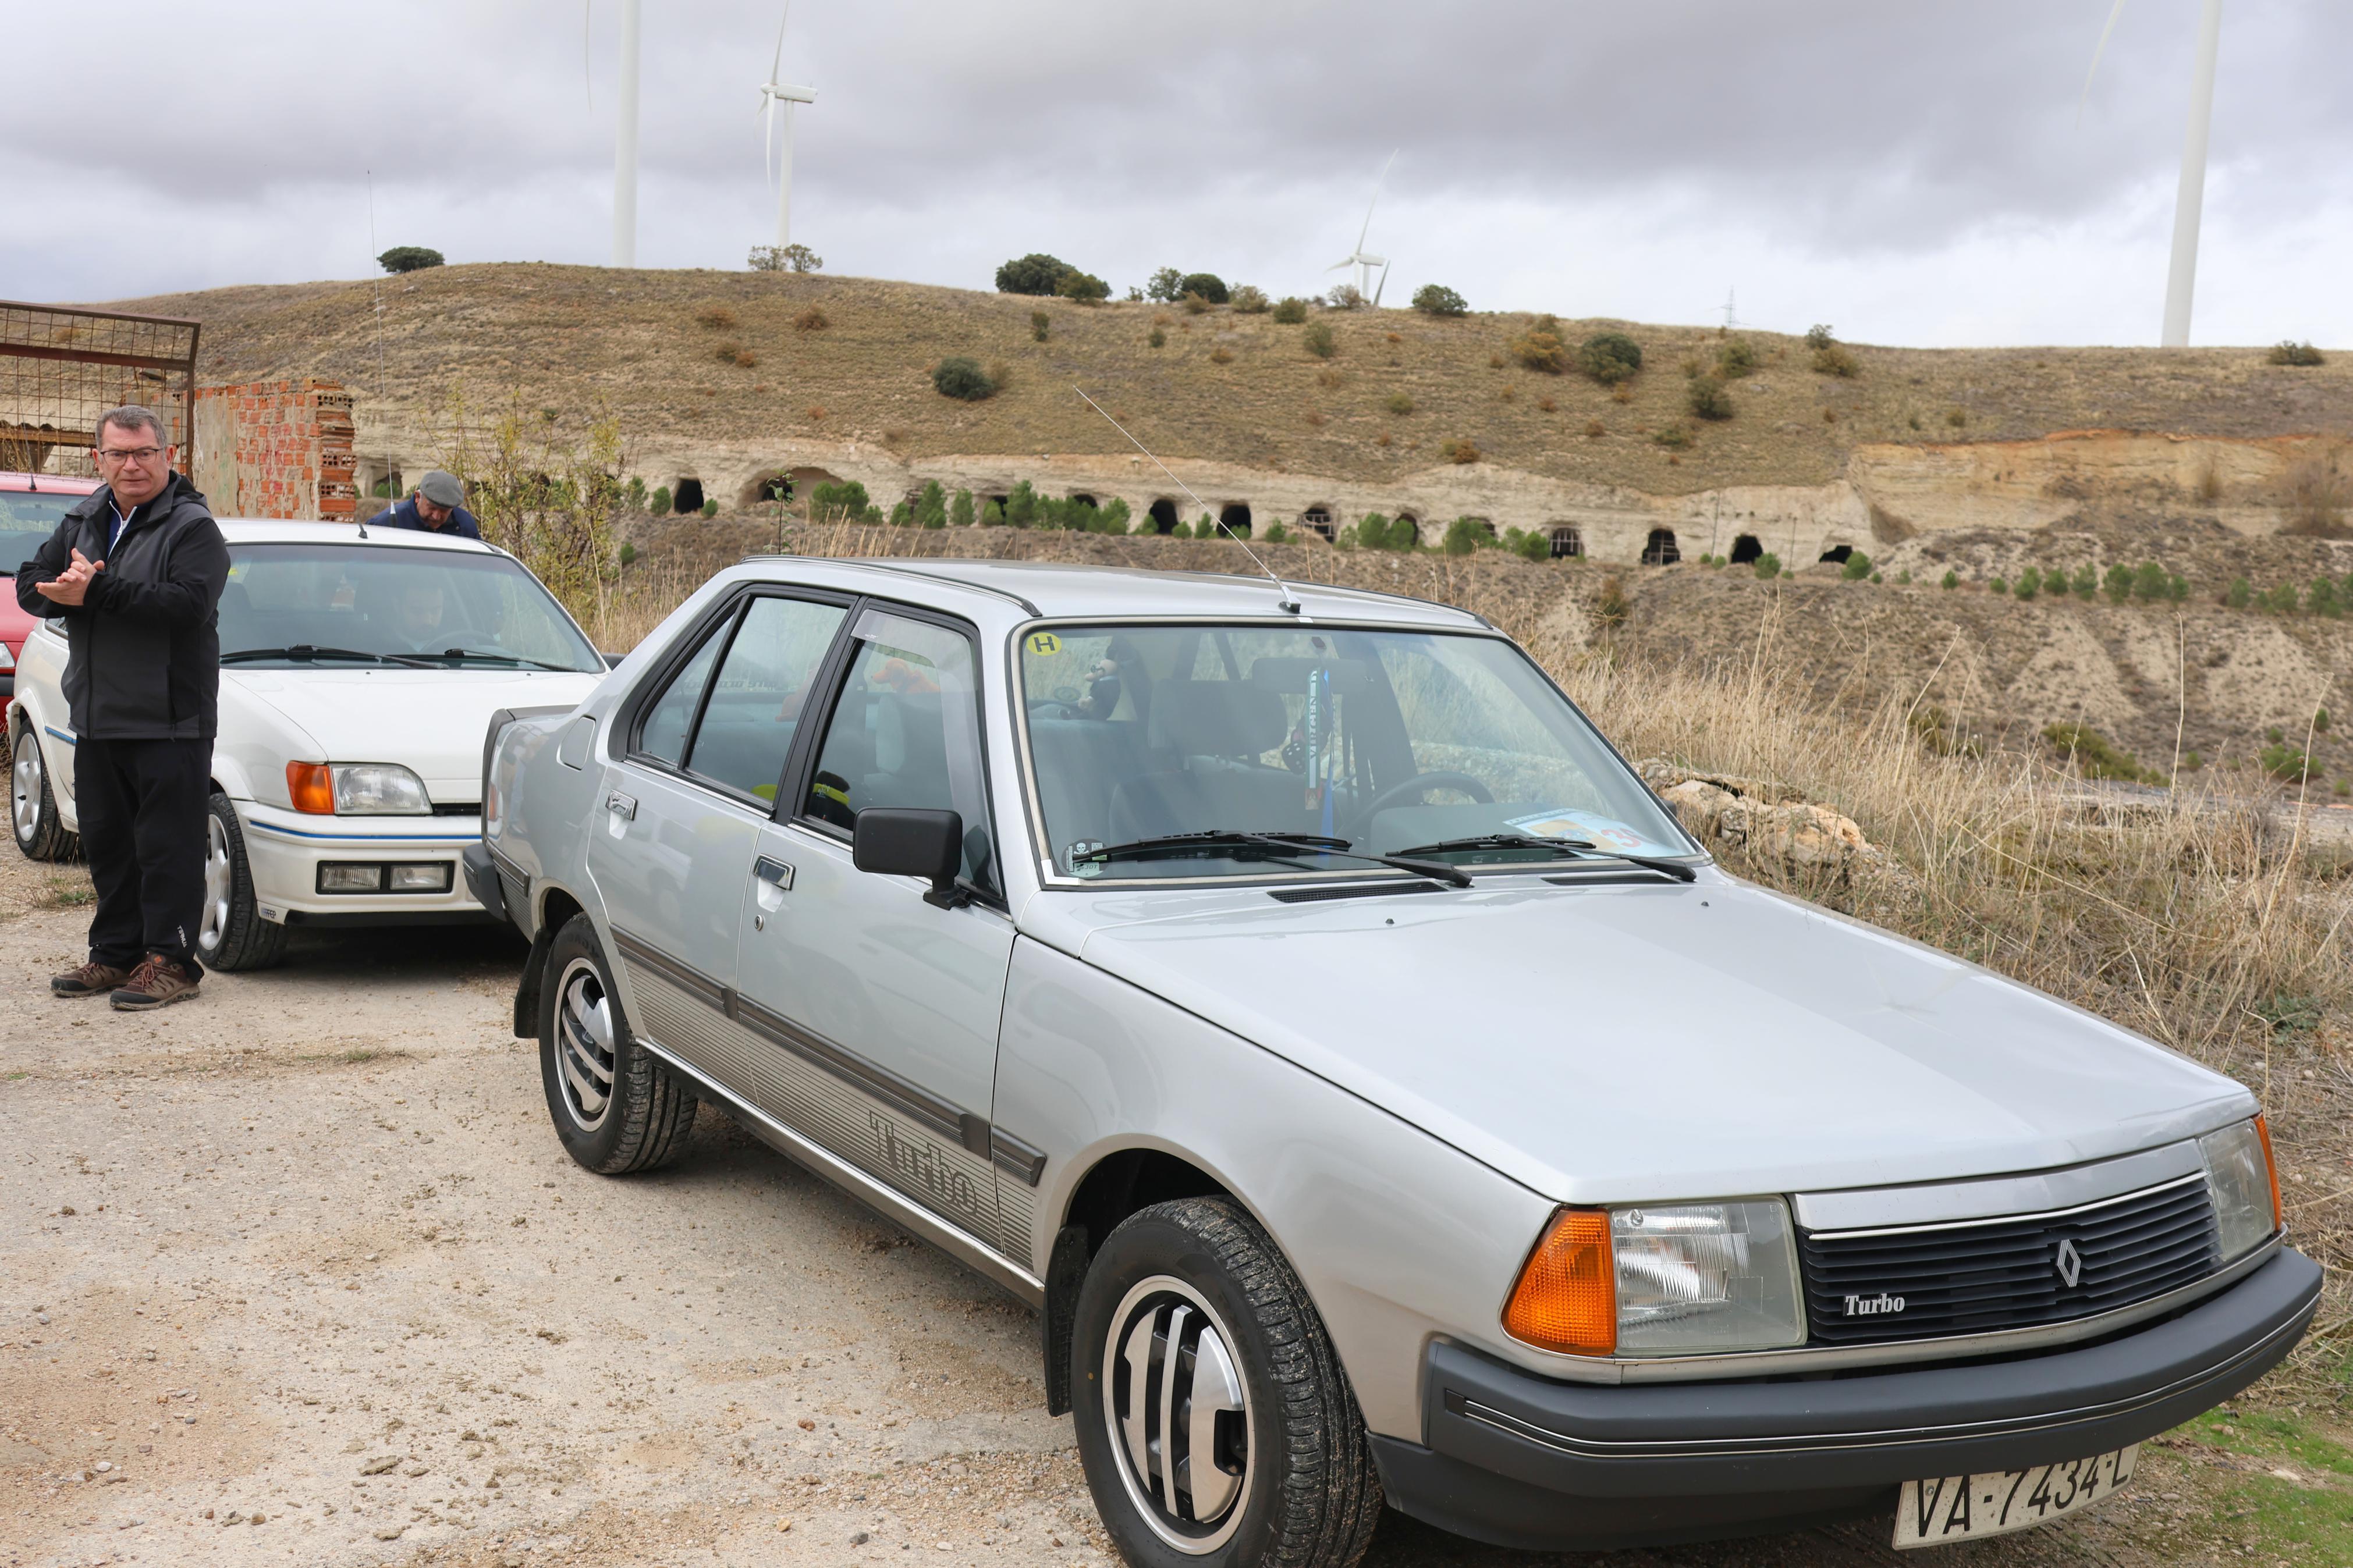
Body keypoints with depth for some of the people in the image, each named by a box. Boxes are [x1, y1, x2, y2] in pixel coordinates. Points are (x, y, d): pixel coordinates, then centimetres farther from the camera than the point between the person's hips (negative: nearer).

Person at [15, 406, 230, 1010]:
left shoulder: (192, 526, -8)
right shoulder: (84, 522, 14)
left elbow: (189, 603, -23)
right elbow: (29, 584, 9)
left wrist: (97, 593, -24)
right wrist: (66, 592, -14)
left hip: (170, 722, -7)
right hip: (96, 717, 7)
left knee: (167, 846, -3)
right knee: (108, 845, 14)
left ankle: (170, 961, 3)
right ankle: (115, 955, 23)